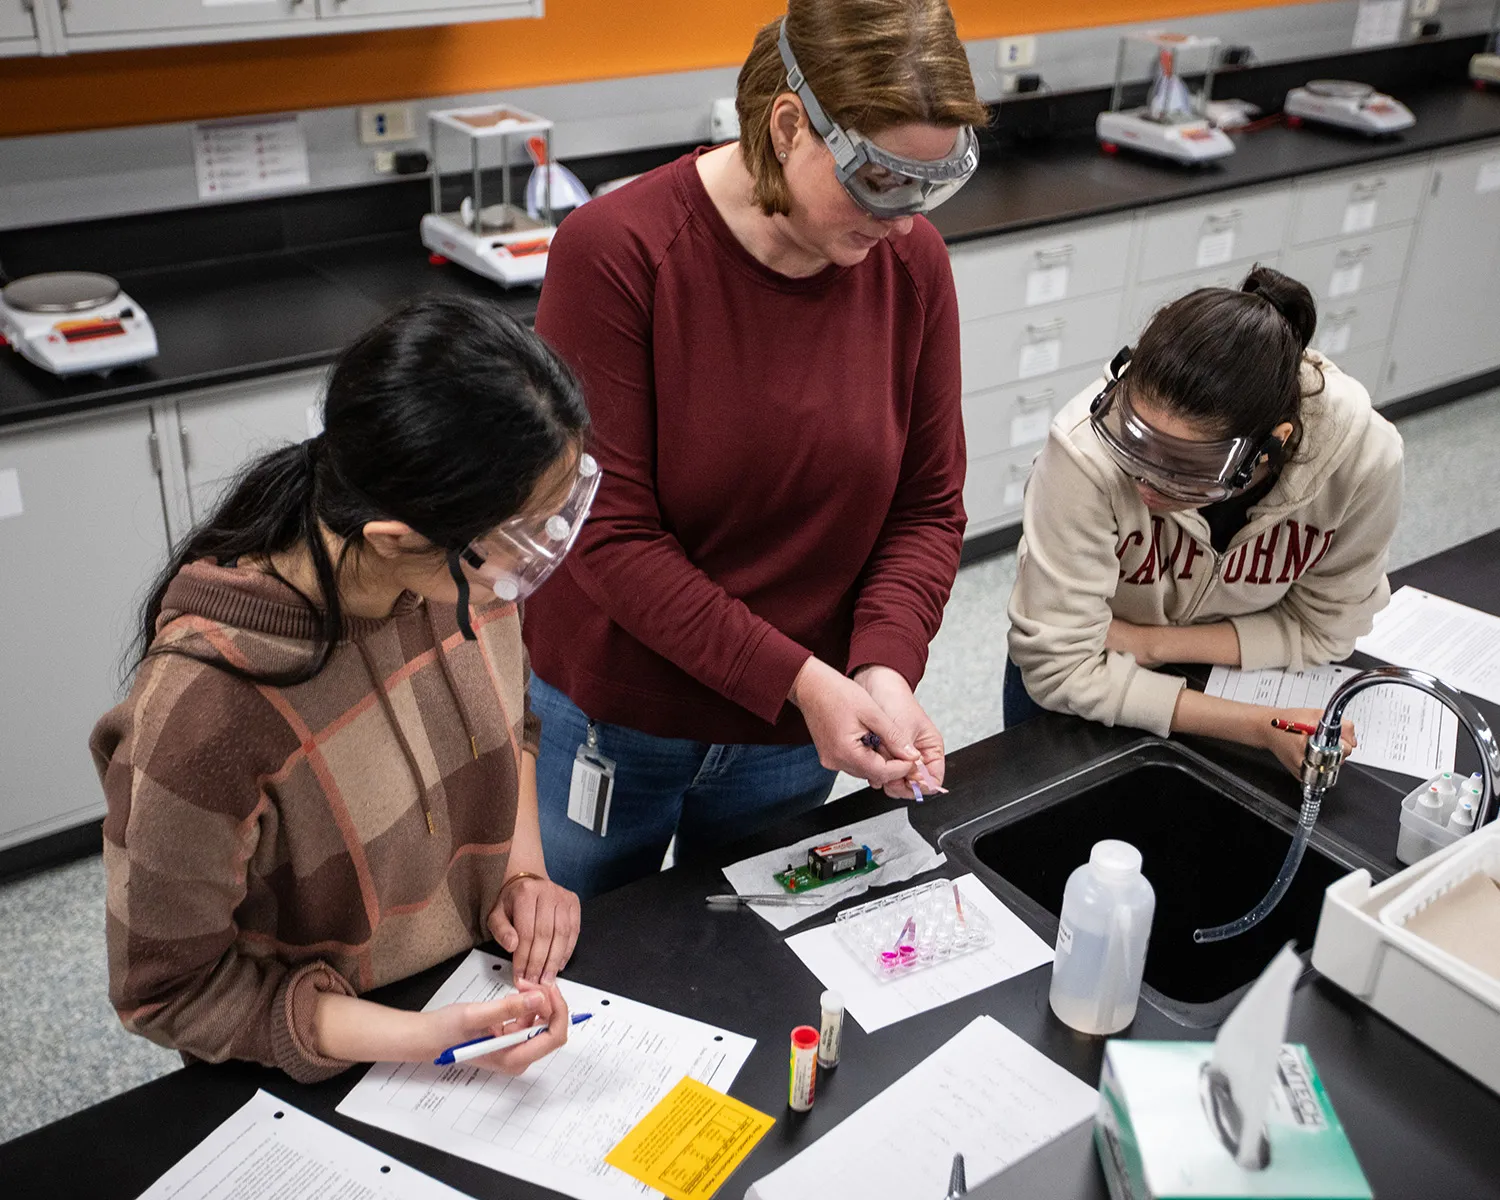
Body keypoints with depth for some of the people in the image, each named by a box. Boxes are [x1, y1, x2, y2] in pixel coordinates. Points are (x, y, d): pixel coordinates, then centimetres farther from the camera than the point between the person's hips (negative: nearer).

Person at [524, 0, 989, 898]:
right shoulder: (616, 251, -21)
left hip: (790, 741, 3)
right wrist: (797, 679, -25)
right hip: (604, 727, -2)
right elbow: (609, 530, -21)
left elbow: (929, 506, -2)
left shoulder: (912, 262, -9)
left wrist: (886, 663, -19)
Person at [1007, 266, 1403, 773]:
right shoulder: (1086, 450, -39)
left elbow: (1321, 627, -12)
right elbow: (1059, 668, -31)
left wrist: (1153, 644, -23)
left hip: (1237, 673, 2)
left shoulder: (1365, 457, -30)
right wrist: (1259, 728, -33)